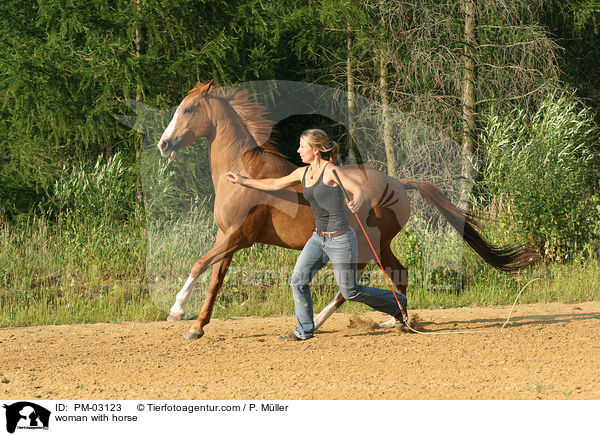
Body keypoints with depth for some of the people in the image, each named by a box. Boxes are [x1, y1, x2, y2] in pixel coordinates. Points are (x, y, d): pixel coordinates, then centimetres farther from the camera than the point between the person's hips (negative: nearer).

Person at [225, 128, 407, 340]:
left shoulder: (331, 170, -16)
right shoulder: (303, 173, 7)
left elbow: (358, 190, -26)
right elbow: (275, 184, 20)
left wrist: (356, 203, -49)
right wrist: (243, 181, 21)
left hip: (341, 239, -7)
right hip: (319, 238, 7)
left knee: (350, 291, 1)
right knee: (299, 279, -4)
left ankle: (397, 302, 22)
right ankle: (304, 331, 8)